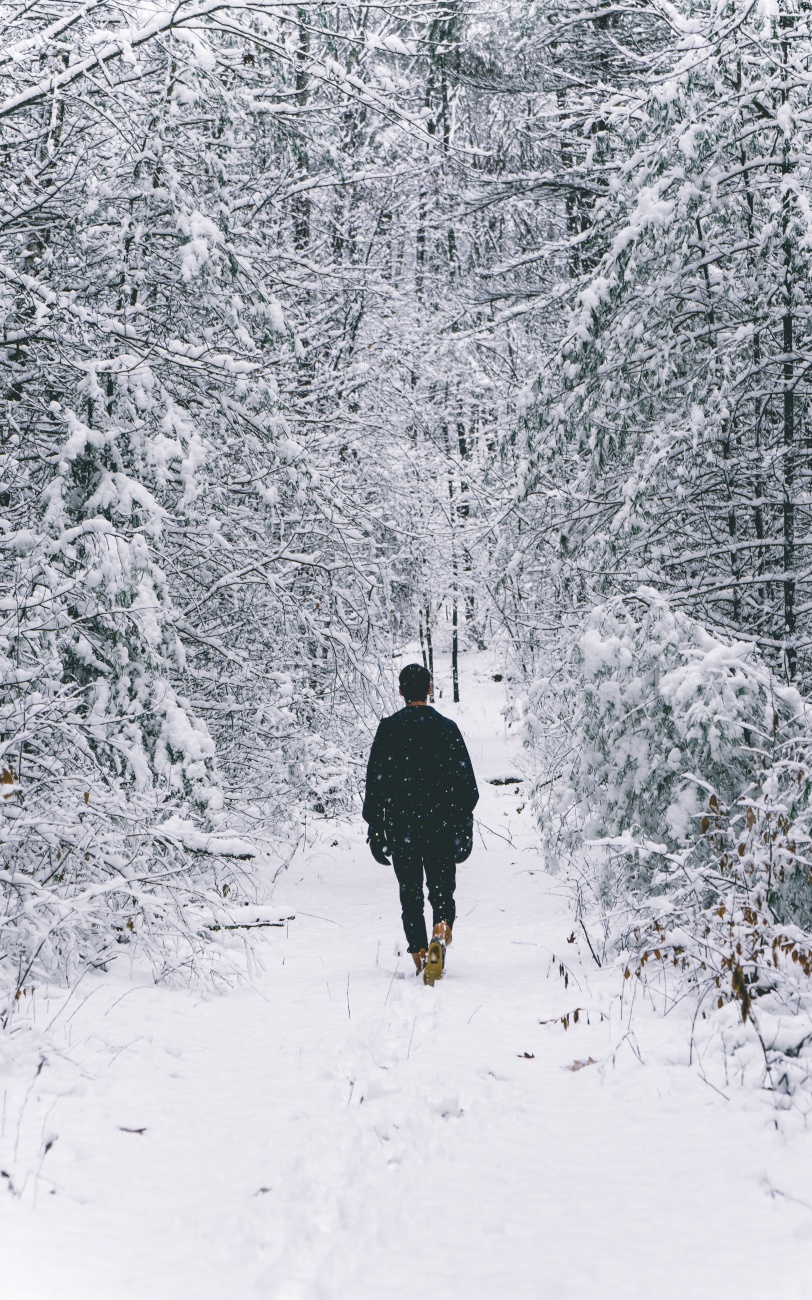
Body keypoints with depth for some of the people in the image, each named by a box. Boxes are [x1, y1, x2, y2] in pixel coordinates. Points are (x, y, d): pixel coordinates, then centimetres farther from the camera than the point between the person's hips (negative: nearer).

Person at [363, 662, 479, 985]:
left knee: (410, 896, 12)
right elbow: (467, 783, 0)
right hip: (441, 827, 0)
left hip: (400, 828, 0)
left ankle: (420, 957, 7)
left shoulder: (388, 728, -1)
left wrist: (375, 828, 4)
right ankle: (441, 934, -22)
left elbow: (375, 781, -1)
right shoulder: (447, 728, 0)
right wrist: (465, 827, 7)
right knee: (442, 891, 7)